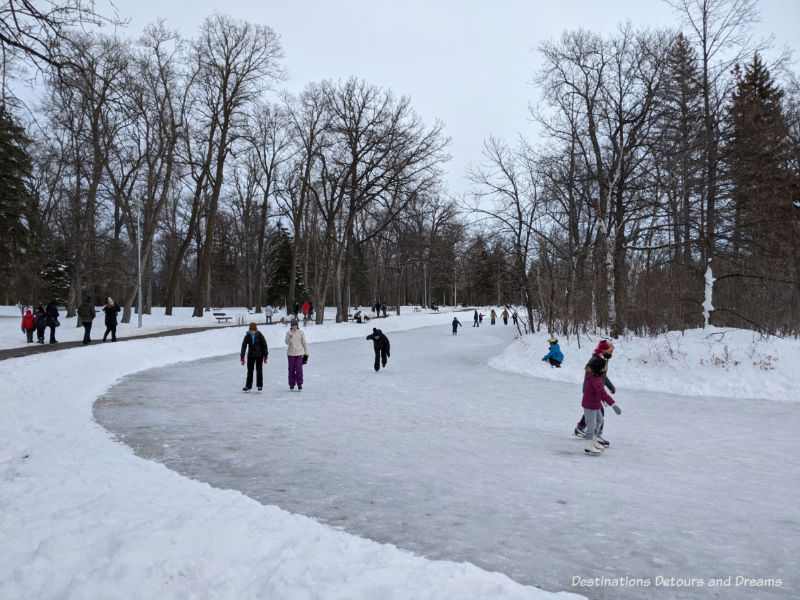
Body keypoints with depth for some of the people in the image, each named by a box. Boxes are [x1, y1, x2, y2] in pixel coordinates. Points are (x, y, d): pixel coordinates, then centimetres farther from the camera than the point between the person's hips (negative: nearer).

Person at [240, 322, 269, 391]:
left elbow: (264, 345, -6)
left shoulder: (259, 335, -12)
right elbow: (244, 346, -4)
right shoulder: (247, 336, -7)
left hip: (259, 355, -2)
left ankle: (260, 386, 11)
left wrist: (265, 356, -6)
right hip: (251, 355, 3)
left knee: (259, 370, 1)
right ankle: (248, 386, 15)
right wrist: (242, 358, -6)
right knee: (250, 370, 8)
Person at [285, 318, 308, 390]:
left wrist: (306, 352, 10)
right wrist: (289, 337, -28)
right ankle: (291, 384, 16)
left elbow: (304, 342, 7)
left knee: (299, 369, -7)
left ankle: (299, 384, 3)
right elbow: (287, 342, -8)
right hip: (291, 353, 1)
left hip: (299, 353, -1)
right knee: (291, 369, 5)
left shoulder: (301, 332, 0)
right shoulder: (288, 333, 1)